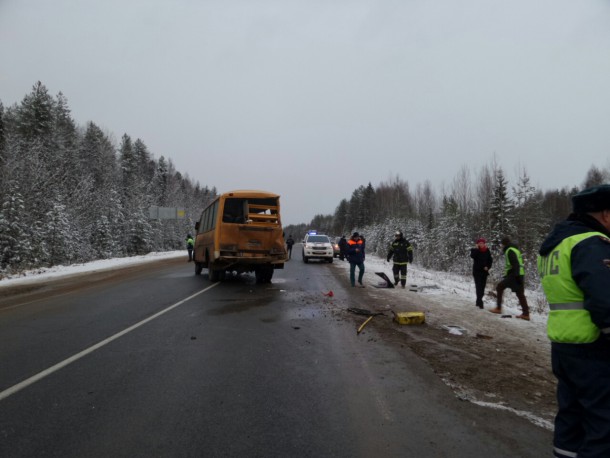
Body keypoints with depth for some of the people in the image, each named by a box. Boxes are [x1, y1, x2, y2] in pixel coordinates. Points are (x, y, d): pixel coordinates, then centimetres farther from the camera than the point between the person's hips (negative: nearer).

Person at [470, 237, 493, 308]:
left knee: (482, 286, 8)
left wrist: (488, 267, -5)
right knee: (478, 286, -11)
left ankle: (478, 301, 23)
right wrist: (476, 249, -24)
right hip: (477, 271, -3)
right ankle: (480, 302, -14)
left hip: (484, 271, 3)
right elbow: (472, 256, -26)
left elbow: (490, 260, 10)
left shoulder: (487, 251, 4)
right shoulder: (475, 250, -4)